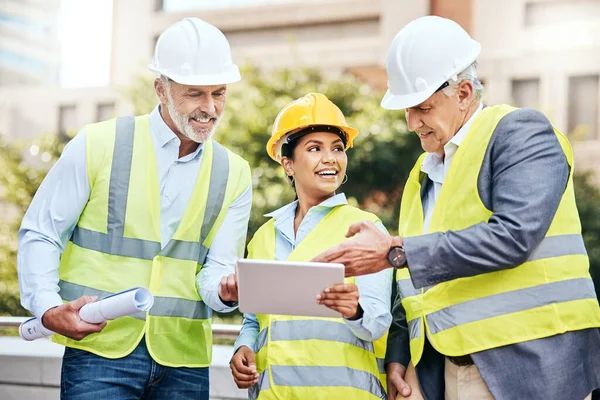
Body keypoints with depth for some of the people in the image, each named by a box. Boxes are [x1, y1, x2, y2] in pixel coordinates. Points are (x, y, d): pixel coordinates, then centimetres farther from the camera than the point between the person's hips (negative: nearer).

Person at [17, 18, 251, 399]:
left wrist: (226, 289, -22)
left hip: (184, 362, 3)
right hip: (99, 352, -3)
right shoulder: (98, 145, -2)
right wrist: (49, 309, -13)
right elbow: (39, 234, 1)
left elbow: (215, 269, 2)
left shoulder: (233, 175, 7)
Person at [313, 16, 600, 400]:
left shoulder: (522, 132, -4)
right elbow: (415, 281, 20)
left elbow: (512, 236, -20)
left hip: (529, 366, -7)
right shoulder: (424, 173, 19)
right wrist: (397, 357, 4)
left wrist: (394, 252, -19)